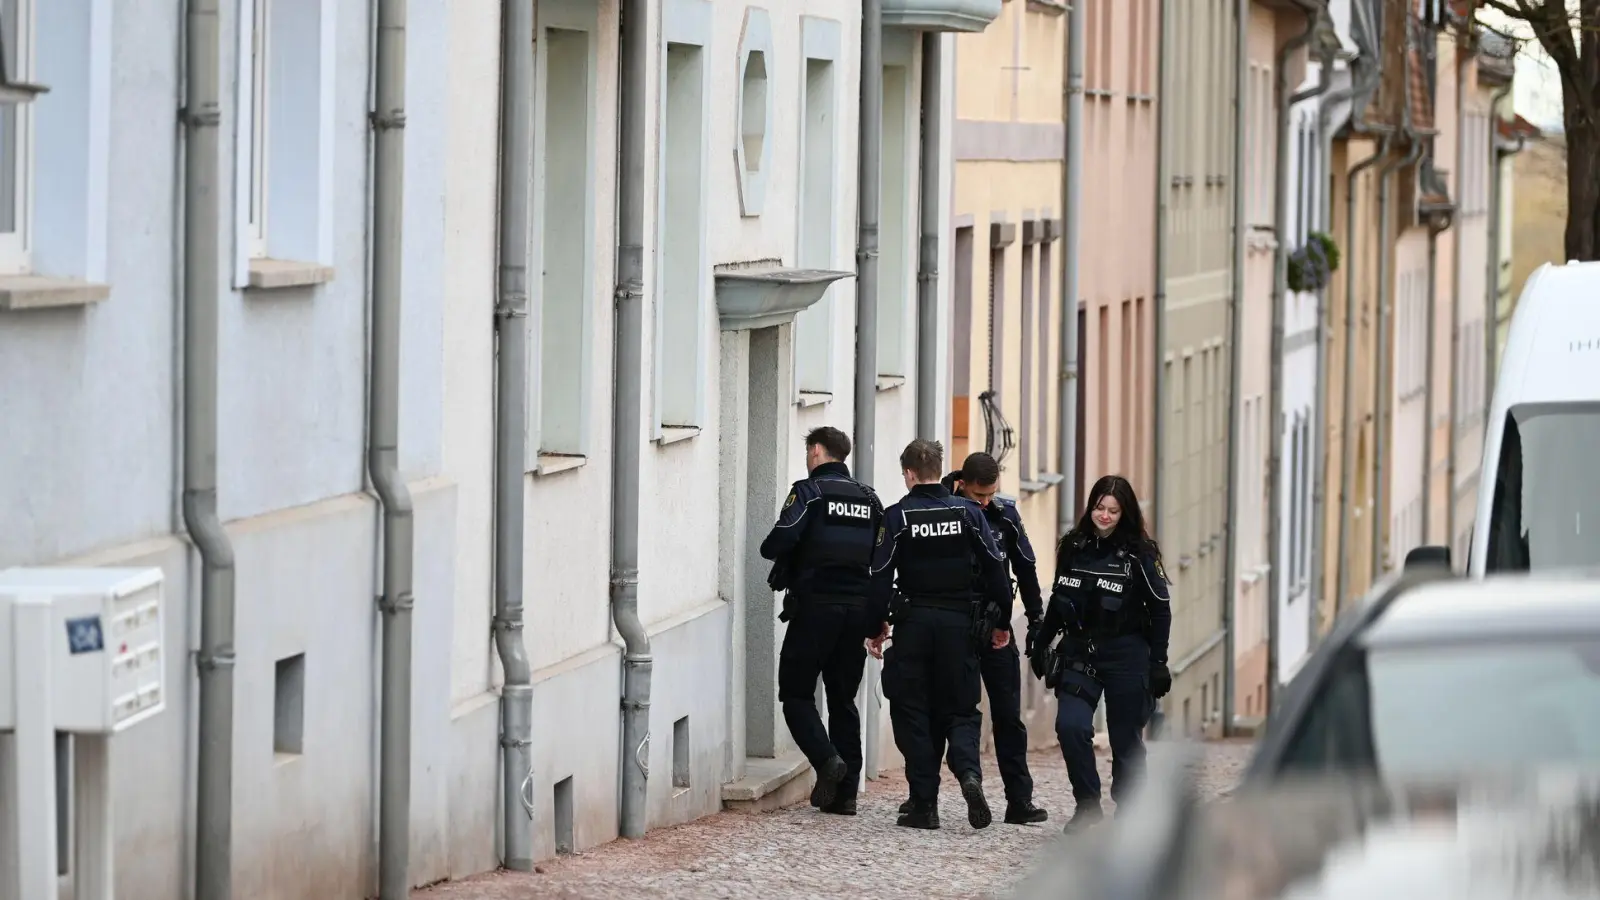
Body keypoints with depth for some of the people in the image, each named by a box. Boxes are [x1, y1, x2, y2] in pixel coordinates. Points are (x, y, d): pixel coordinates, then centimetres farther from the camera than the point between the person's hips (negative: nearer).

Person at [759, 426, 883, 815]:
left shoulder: (809, 492, -6)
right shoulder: (868, 499, 13)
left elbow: (780, 541, -17)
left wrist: (770, 550, 5)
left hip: (815, 605, -5)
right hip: (858, 606, 5)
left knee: (796, 693, 3)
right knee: (843, 699, 11)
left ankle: (826, 758, -20)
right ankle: (845, 790, 7)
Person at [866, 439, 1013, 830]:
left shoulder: (896, 517, -4)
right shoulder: (968, 512, 2)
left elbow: (881, 577, -6)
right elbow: (995, 567, 1)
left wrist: (876, 628, 2)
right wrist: (1001, 622, 10)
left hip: (913, 622, -2)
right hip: (960, 622, 2)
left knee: (913, 713, 6)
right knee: (960, 709, 10)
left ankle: (924, 803, 2)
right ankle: (969, 772, -18)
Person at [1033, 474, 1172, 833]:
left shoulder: (1139, 555, -4)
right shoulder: (1073, 547, 6)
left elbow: (1160, 610, -3)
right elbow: (1058, 601, 16)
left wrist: (1158, 662, -7)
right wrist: (1041, 644, 14)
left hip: (1125, 655, -3)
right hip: (1079, 653, 3)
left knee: (1125, 739, 3)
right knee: (1071, 726, -16)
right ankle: (1087, 806, -4)